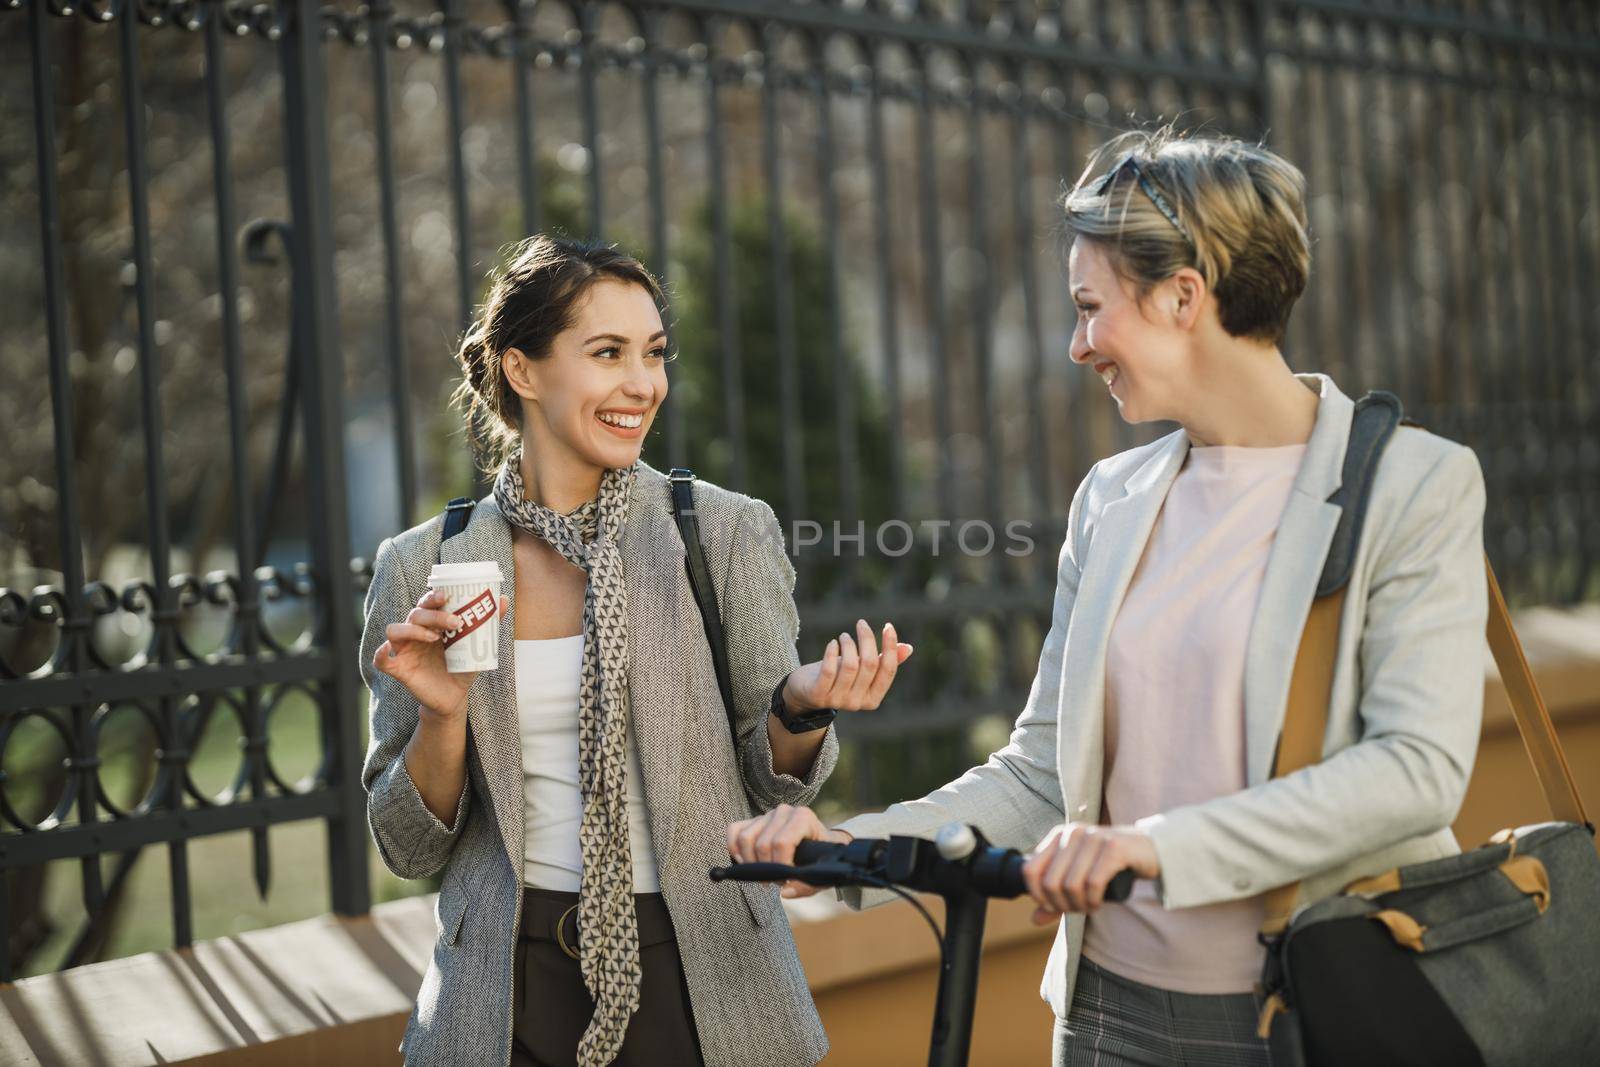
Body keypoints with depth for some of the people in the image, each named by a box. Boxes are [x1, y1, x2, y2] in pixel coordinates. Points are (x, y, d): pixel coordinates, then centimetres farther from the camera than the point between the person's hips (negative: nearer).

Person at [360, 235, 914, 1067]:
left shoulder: (728, 532, -4)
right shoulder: (423, 569, -2)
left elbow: (768, 790, 1)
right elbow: (411, 849, 2)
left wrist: (801, 708, -19)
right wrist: (443, 718, -16)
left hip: (704, 988, 0)